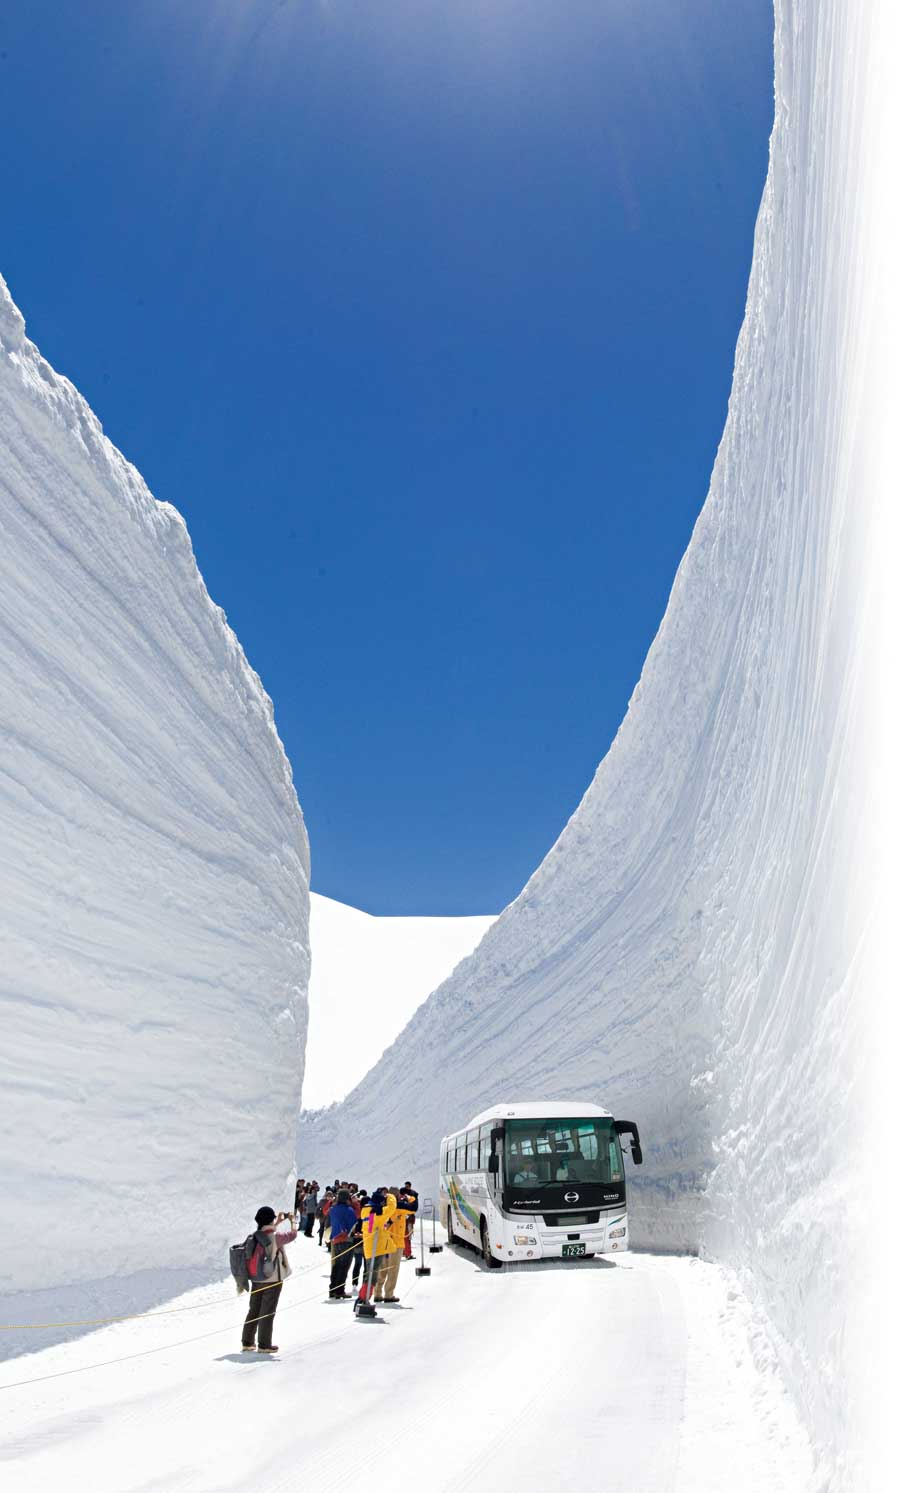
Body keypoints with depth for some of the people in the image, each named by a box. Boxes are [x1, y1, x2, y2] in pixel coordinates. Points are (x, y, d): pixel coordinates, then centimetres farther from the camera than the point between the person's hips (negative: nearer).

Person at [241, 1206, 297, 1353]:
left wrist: (278, 1222, 21)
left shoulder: (254, 1237, -4)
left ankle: (247, 1342, 24)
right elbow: (292, 1235, -10)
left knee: (254, 1311, 17)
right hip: (272, 1280, -6)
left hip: (256, 1280, 6)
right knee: (267, 1313, 5)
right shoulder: (275, 1239, -22)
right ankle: (264, 1345, 11)